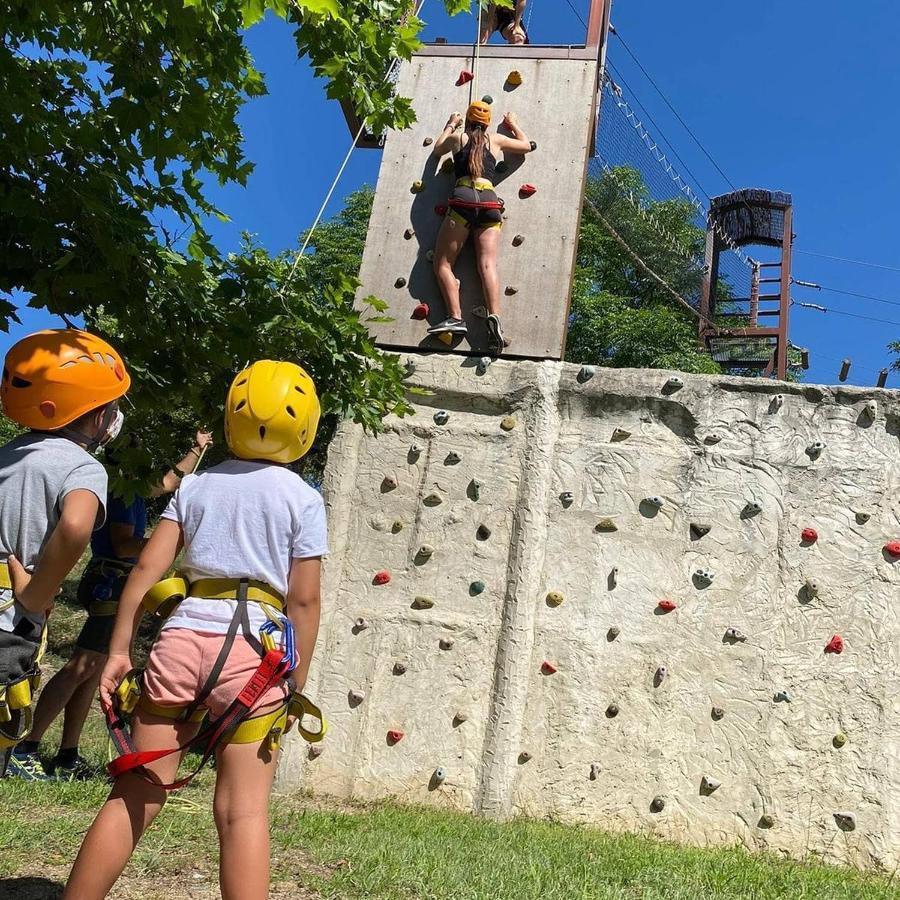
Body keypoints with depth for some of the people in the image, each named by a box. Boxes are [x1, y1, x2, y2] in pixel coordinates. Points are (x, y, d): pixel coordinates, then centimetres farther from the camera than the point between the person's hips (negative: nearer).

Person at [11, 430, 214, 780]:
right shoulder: (122, 491, -10)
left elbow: (170, 481, 36)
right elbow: (123, 544, -19)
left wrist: (197, 449, 41)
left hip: (117, 586, 10)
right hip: (111, 583, -10)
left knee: (92, 671, 8)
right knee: (81, 668, -14)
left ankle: (68, 756, 11)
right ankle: (24, 748, -13)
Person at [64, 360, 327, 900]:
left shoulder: (196, 484, 13)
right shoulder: (303, 499, 3)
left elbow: (147, 568, 6)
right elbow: (304, 600, -1)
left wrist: (119, 649, 9)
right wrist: (297, 682, 7)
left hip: (183, 636, 3)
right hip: (253, 648, -3)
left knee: (135, 796, 13)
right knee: (243, 810, 2)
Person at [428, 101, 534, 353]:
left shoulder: (457, 137, 17)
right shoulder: (496, 140, 21)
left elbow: (437, 149, 39)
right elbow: (527, 145, 38)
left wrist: (449, 126, 52)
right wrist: (513, 124, 53)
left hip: (463, 200, -2)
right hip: (490, 202, 2)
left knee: (443, 264, 0)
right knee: (488, 264, -10)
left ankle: (455, 317, -18)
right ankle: (494, 317, -33)